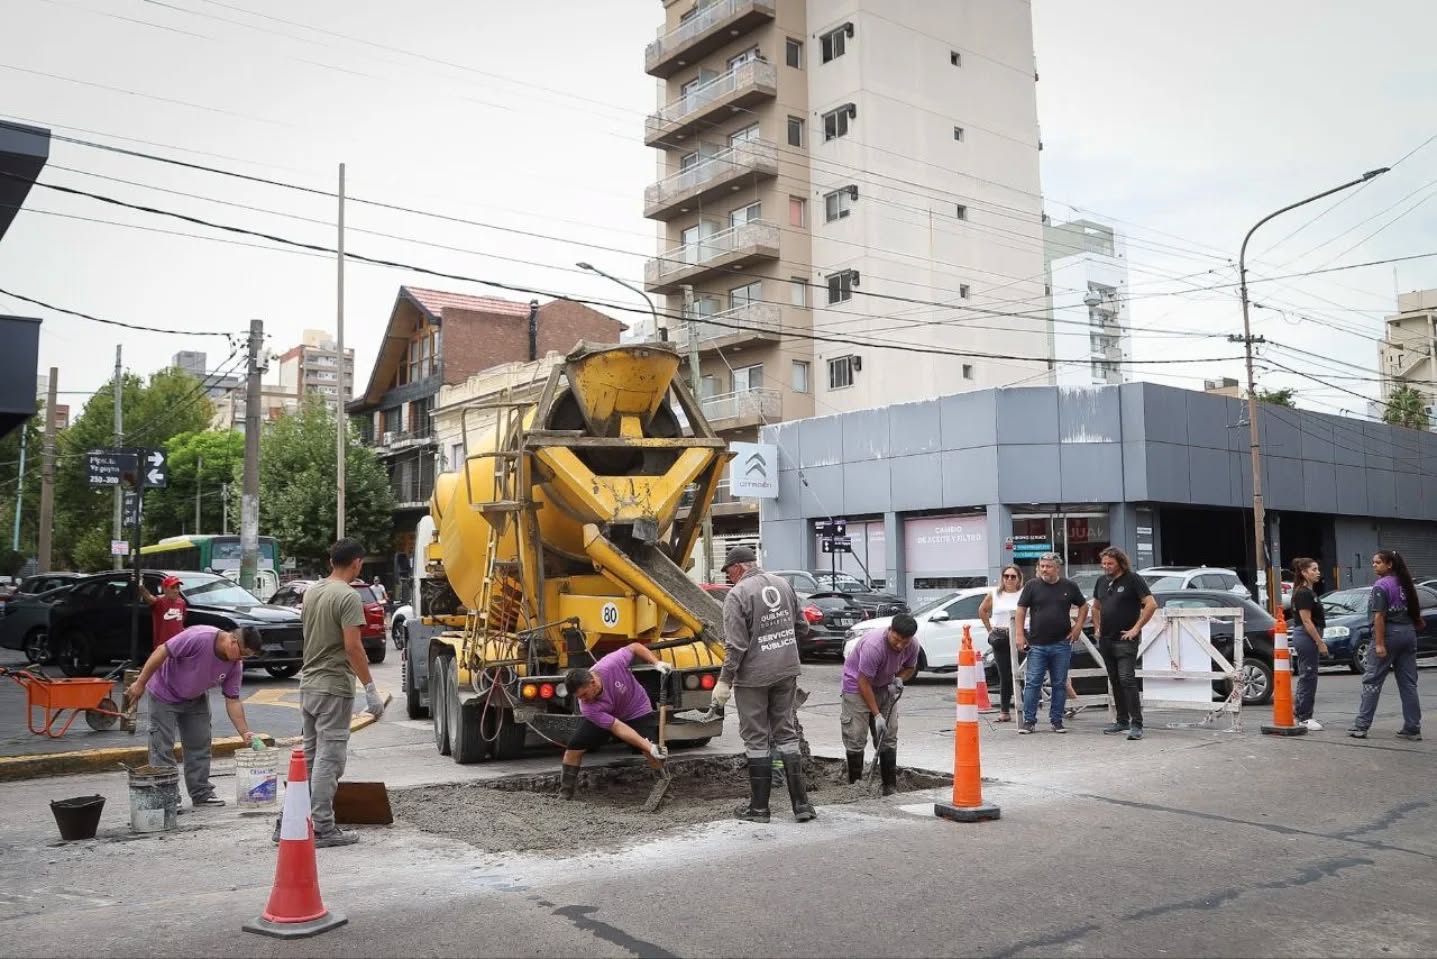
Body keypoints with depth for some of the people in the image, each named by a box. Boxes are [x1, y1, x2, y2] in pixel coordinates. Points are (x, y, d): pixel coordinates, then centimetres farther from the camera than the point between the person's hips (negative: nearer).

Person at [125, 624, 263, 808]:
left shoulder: (235, 665, -15)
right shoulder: (199, 638, -35)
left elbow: (232, 701, -9)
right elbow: (162, 652, -28)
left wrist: (245, 733, -14)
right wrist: (140, 684, -23)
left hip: (196, 699, 6)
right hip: (165, 694, -6)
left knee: (200, 744, 5)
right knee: (163, 745, -7)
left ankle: (201, 794, 13)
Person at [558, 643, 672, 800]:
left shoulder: (612, 664, -36)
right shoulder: (588, 707, -31)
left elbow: (635, 647, -16)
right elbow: (618, 728, -33)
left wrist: (657, 663, -27)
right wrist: (649, 747, -39)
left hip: (637, 711, 0)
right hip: (601, 717, 0)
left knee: (654, 753, -20)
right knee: (575, 745, -14)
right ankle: (564, 793, 0)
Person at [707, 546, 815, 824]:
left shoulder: (737, 595, -14)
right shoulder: (783, 584, 5)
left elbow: (735, 646, -17)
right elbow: (801, 626, 13)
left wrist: (723, 684, -12)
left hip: (754, 676, -6)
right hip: (787, 671, 6)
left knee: (757, 740, 5)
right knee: (786, 733, 13)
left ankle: (759, 808, 13)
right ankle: (801, 803, 12)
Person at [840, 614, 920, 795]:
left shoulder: (913, 645, -16)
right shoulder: (873, 645, -35)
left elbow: (910, 668, 7)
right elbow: (864, 683, -28)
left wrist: (899, 679, -16)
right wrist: (877, 715, -26)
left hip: (885, 688, 6)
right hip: (857, 686, -6)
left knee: (889, 738, 4)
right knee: (855, 738, -9)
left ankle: (890, 786, 10)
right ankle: (855, 784, 2)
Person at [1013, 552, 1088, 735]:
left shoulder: (1069, 586, 5)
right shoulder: (1032, 586, 1)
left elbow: (1083, 606, 17)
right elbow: (1020, 610, 2)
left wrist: (1078, 626, 5)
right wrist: (1019, 634, -5)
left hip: (1061, 644, 1)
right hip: (1037, 644, -1)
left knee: (1060, 684, 7)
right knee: (1032, 683, -3)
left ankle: (1057, 720, 16)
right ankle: (1029, 721, 2)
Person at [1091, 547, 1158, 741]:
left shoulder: (1133, 579, -7)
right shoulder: (1102, 581, 13)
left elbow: (1151, 604, -13)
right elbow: (1096, 607, 27)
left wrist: (1136, 628, -14)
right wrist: (1097, 627, 15)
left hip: (1125, 640, -7)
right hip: (1105, 640, 7)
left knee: (1127, 680, -14)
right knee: (1115, 681, 12)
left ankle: (1136, 724, -14)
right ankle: (1122, 721, 21)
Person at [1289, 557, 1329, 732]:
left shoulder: (1309, 592, 15)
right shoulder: (1303, 593, -16)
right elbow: (1306, 621, -19)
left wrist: (1318, 641, 20)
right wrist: (1320, 642, -19)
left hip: (1306, 638, 10)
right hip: (1306, 637, -10)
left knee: (1305, 676, 13)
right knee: (1308, 677, -5)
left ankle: (1298, 714, 19)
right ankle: (1304, 717, 1)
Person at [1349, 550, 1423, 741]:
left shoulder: (1381, 586, -12)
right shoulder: (1406, 583, 11)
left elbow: (1379, 616, -18)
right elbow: (1415, 611, 16)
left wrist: (1379, 644, -19)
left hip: (1389, 633, -7)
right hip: (1408, 633, 7)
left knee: (1372, 681, -2)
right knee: (1408, 683, 8)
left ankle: (1361, 726, -2)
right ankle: (1413, 728, 8)